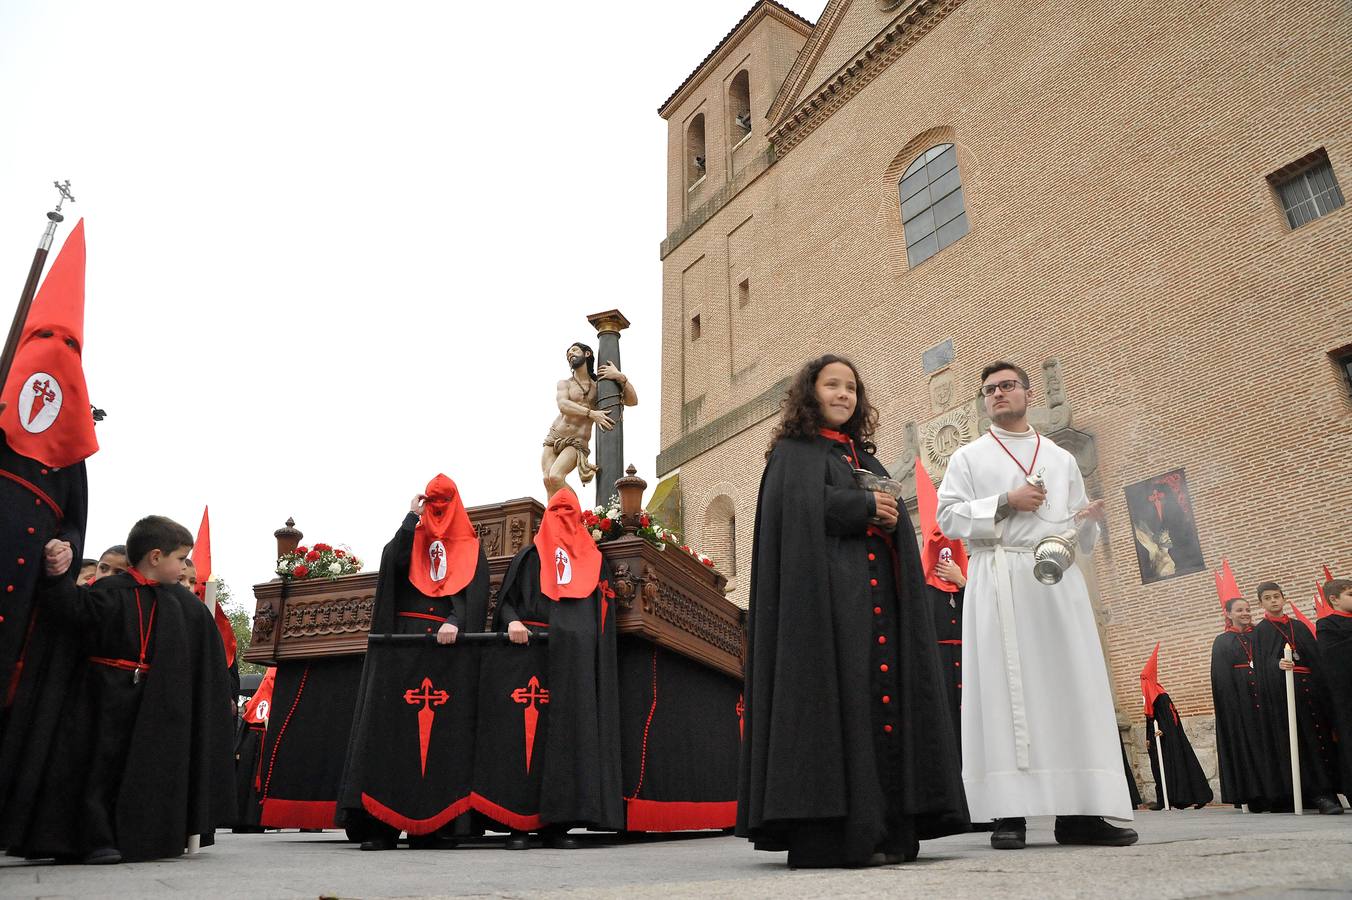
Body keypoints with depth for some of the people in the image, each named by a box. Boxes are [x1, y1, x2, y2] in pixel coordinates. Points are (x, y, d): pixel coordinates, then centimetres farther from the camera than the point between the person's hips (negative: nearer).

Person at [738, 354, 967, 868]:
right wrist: (865, 508, -7)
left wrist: (893, 518, -3)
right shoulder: (793, 451, 6)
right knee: (835, 701, -12)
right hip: (826, 591, -7)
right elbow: (801, 505, -13)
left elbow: (895, 517, 20)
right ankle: (826, 835, -10)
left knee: (885, 696, 0)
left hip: (880, 592, 7)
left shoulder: (864, 456, 26)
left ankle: (887, 831, 3)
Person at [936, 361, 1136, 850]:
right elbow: (948, 517, 1)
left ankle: (1079, 811, 2)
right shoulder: (969, 457, 13)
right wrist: (1005, 503, -8)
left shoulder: (1062, 459, 21)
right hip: (997, 580, -3)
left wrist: (1089, 520, -5)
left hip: (1056, 577, 3)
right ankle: (1009, 812, -5)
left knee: (1072, 687, -3)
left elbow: (1080, 535, 17)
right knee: (1003, 688, -7)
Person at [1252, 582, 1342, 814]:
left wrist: (1322, 688, 4)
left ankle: (1327, 790, 6)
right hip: (1282, 691, -4)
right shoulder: (1260, 631, 6)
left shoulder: (1299, 626, 18)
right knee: (1299, 742, -7)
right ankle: (1318, 793, -7)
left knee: (1322, 738, 0)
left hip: (1311, 688, 4)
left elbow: (1316, 656, 14)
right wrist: (1278, 665, -26)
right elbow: (1263, 664, -4)